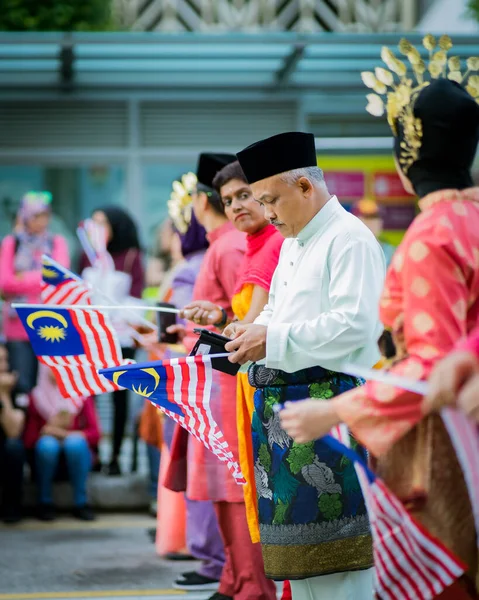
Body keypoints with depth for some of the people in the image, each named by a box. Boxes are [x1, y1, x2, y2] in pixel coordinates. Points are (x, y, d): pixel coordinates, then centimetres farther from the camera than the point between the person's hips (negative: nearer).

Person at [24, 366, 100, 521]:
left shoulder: (82, 396, 0)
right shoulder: (36, 398, -2)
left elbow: (94, 434, -7)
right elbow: (28, 439, -5)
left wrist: (66, 434, -20)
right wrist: (47, 430, -22)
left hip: (76, 456, 0)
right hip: (45, 457, 0)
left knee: (75, 442, -32)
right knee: (48, 443, -33)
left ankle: (81, 503, -22)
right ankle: (45, 502, -16)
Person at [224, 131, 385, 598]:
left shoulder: (349, 239, -11)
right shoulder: (292, 243, 20)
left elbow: (355, 326, -20)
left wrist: (272, 341, -20)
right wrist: (251, 332, 6)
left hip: (330, 399, -10)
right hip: (284, 405, 10)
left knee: (335, 555, -9)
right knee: (297, 542, 12)